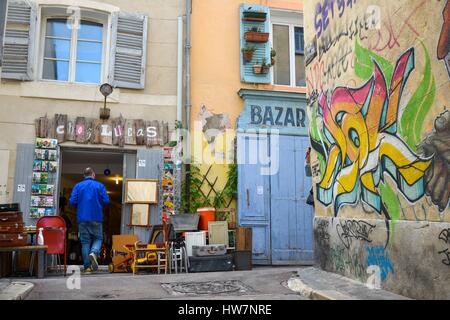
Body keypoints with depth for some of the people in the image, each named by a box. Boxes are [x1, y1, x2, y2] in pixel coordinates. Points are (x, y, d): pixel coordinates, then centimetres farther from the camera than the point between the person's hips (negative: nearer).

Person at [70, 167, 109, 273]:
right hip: (96, 218, -1)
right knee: (98, 238, 10)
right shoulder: (100, 186, 1)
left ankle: (87, 266, 5)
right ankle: (94, 253, -20)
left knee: (85, 242, 6)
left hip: (82, 218, 2)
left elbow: (72, 201, -3)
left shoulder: (78, 186, 4)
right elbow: (106, 201, -5)